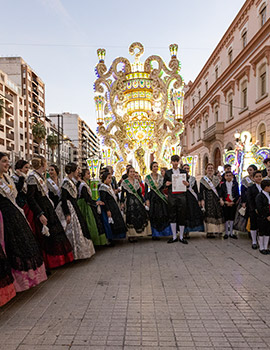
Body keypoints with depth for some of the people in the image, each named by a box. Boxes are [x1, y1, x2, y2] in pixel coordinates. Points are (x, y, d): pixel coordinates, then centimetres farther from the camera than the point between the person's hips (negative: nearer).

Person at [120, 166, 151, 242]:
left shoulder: (136, 181, 12)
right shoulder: (124, 182, 0)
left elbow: (139, 193, 14)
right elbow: (122, 193, -1)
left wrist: (143, 202, 11)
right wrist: (122, 203, -7)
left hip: (137, 201, 4)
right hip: (129, 202, -4)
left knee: (139, 217, -1)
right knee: (130, 218, -5)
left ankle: (136, 234, 9)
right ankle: (131, 236, 3)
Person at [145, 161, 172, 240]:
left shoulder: (161, 177, 9)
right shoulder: (148, 177, 0)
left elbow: (163, 187, 9)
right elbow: (146, 189, -1)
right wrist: (147, 200, -7)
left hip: (161, 197, 3)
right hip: (152, 197, -2)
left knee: (162, 215, -3)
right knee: (154, 216, 0)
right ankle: (155, 234, 9)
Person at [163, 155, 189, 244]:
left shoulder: (184, 172, 11)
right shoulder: (167, 172, 9)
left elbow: (186, 183, 13)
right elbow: (164, 184, 12)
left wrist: (187, 184, -10)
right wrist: (166, 184, -10)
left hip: (181, 196, 0)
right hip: (172, 196, 0)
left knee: (182, 216, 1)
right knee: (172, 216, 2)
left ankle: (181, 237, 14)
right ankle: (174, 237, 14)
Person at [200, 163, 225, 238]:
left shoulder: (216, 179, 13)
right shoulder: (203, 179, 3)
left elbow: (219, 189, 12)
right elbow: (201, 191, -1)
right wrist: (202, 200, -10)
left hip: (216, 198, 4)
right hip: (208, 199, -4)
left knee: (217, 213, 1)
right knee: (209, 214, -7)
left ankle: (217, 229, 13)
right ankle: (209, 232, -4)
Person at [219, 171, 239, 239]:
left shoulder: (235, 184, 3)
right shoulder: (222, 184, 2)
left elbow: (237, 194, 0)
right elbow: (220, 195, -1)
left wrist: (233, 202, -10)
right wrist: (226, 202, -13)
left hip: (233, 203, 1)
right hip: (225, 203, -1)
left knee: (232, 218, 6)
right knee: (226, 218, 3)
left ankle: (231, 233, 16)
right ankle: (226, 233, 12)